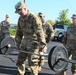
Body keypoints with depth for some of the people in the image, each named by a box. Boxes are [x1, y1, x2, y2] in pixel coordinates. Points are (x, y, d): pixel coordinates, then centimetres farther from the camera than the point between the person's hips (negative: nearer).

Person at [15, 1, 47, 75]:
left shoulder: (34, 18, -20)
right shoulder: (20, 19, 3)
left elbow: (40, 33, -24)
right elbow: (19, 32, 15)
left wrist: (41, 48, -27)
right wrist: (18, 43, 16)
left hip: (34, 43, -7)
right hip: (25, 43, 8)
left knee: (33, 63, -6)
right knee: (19, 61, 12)